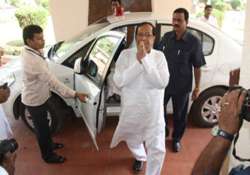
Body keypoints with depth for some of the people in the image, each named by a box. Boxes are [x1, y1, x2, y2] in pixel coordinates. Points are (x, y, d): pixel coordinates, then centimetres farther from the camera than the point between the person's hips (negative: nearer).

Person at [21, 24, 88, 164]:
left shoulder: (30, 52, -5)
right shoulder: (33, 60, -37)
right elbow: (53, 81, -40)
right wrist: (75, 94, -40)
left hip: (39, 97, 9)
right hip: (35, 100, -9)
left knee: (43, 125, 28)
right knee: (42, 128, 12)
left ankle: (49, 144, 51)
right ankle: (48, 155, 33)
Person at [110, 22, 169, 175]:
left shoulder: (159, 56, -7)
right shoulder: (126, 54, -8)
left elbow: (162, 82, -21)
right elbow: (119, 81, -19)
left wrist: (145, 59, -25)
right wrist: (138, 61, -26)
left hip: (153, 111, -1)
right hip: (131, 109, 1)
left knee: (157, 149, -1)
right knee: (132, 140, 24)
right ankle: (140, 157, 58)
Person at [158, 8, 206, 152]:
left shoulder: (194, 42, -13)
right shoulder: (167, 37, -2)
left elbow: (197, 67, -9)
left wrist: (197, 87, -8)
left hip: (182, 86, -3)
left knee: (179, 114, 13)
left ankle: (177, 139, 36)